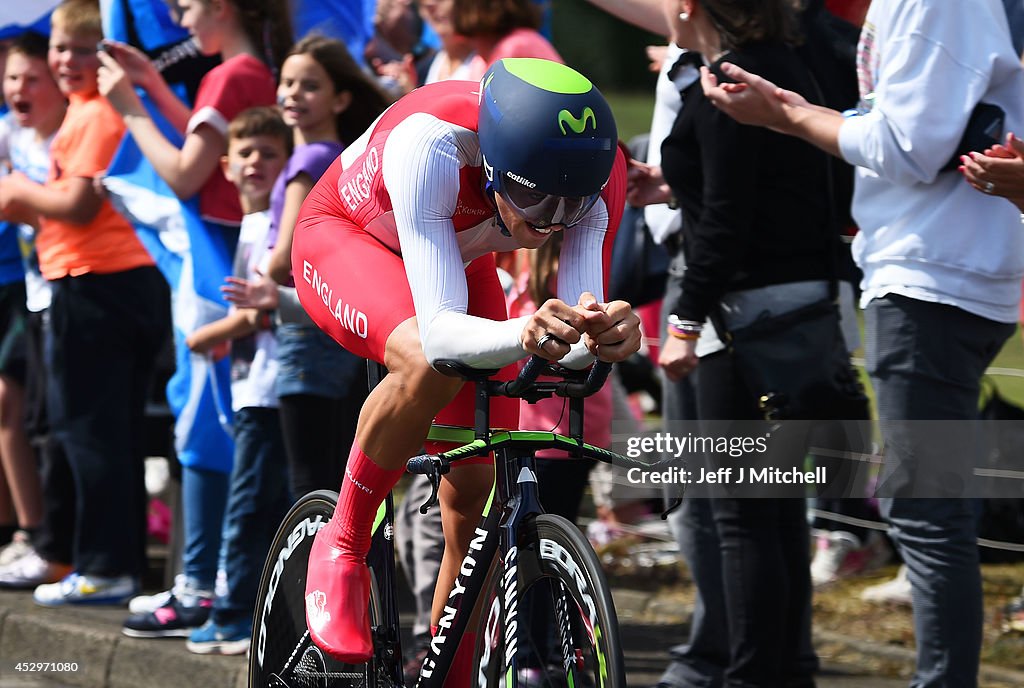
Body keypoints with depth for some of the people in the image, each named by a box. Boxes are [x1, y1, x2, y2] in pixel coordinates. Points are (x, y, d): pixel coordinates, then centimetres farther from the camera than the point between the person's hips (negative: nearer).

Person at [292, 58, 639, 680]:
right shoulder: (430, 144, -43)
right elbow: (440, 331, -47)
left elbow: (575, 342, -34)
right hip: (344, 238, -4)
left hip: (458, 259, 5)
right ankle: (342, 547, -14)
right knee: (431, 366, -36)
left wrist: (607, 335, -57)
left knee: (477, 487, -6)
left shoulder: (599, 173, -30)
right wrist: (522, 335, -66)